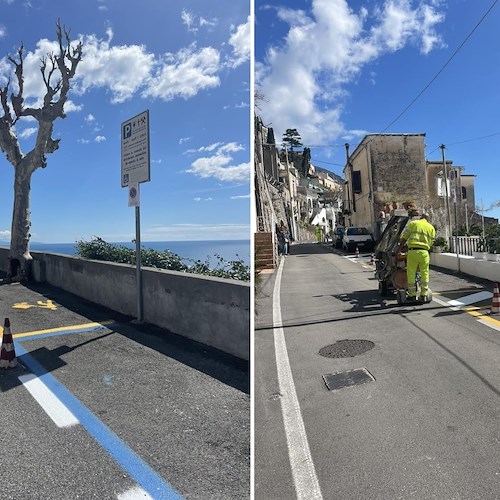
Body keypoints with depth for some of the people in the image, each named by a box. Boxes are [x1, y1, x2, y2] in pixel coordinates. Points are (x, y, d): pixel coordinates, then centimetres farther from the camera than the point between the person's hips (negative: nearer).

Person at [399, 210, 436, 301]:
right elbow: (431, 242, 9)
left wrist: (399, 248, 12)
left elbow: (404, 238, 6)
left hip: (412, 251, -2)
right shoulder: (431, 228, 14)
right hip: (424, 252, 2)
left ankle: (412, 295, 7)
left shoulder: (413, 223, 8)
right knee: (424, 273, 11)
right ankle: (424, 295, 13)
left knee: (411, 273, 4)